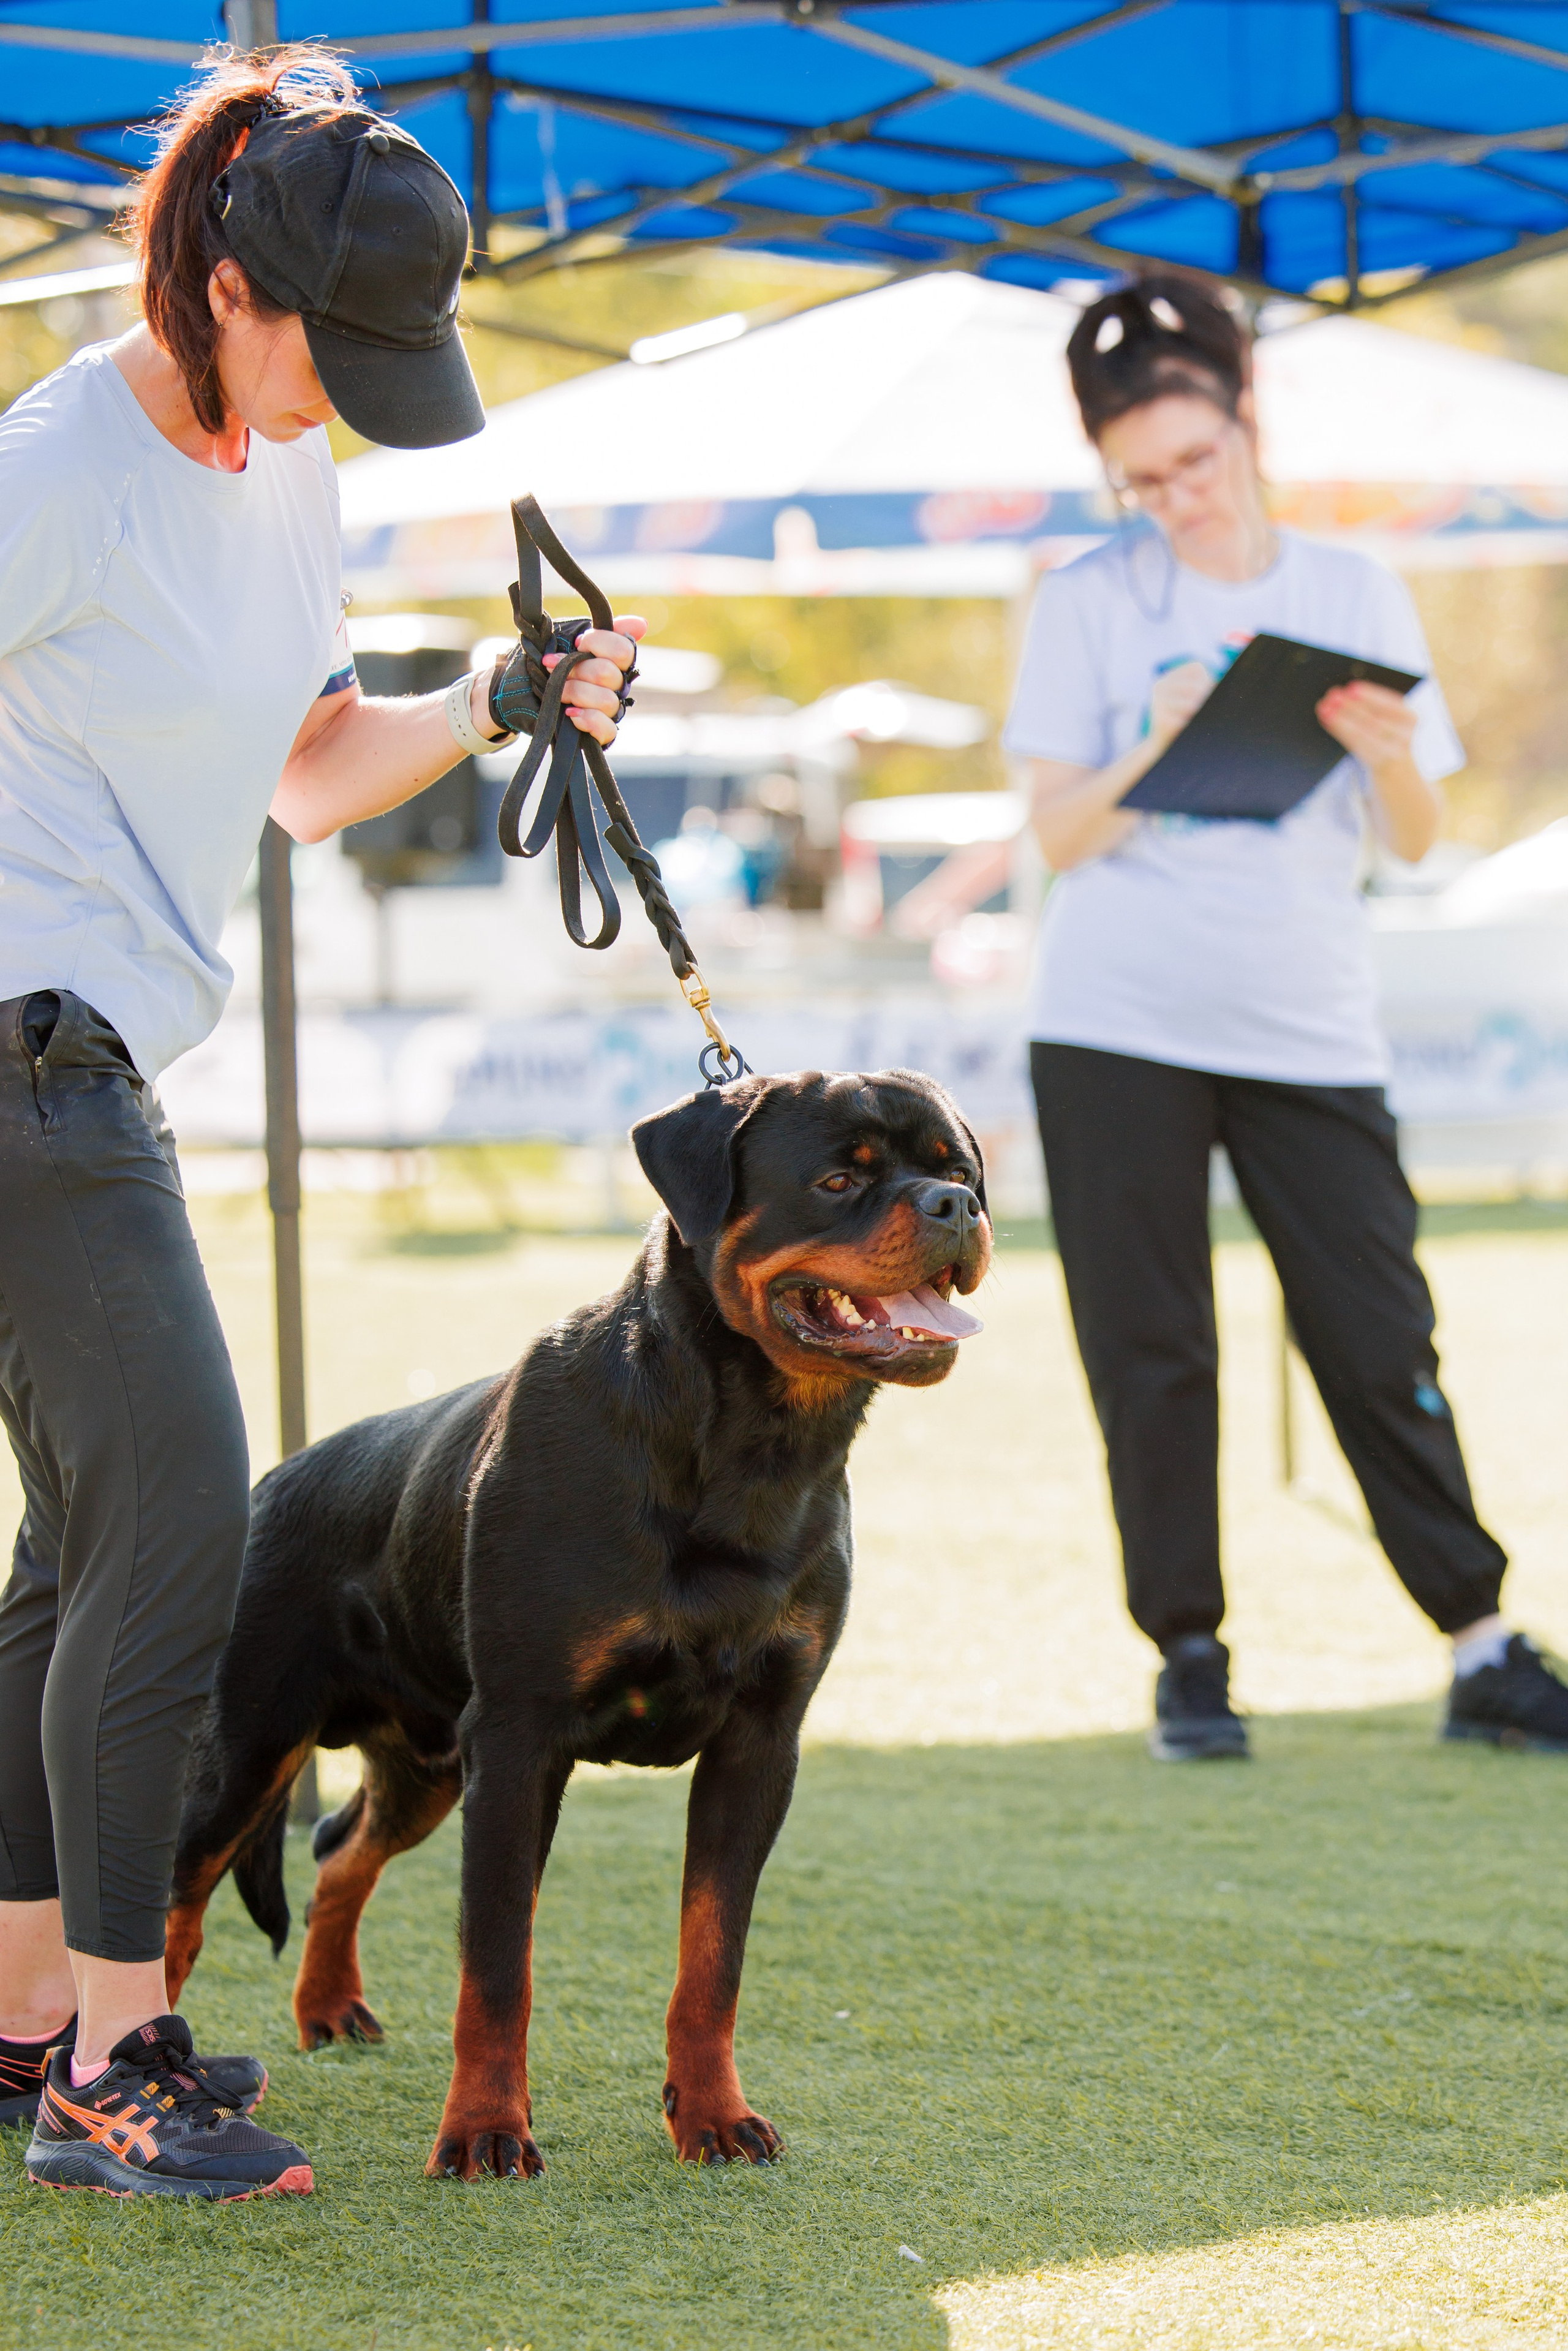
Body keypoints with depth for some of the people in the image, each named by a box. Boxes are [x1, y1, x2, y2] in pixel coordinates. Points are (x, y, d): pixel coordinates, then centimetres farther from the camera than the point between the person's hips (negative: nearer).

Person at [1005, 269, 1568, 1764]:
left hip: (1308, 1026, 1)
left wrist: (1389, 755, -15)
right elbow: (1060, 834, -1)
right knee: (1149, 1355, 1)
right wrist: (1161, 744, -18)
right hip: (1117, 1025, -1)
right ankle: (1189, 1655, 10)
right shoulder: (1089, 604, 4)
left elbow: (1416, 839, 6)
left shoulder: (1351, 593, 8)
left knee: (1380, 1338, -1)